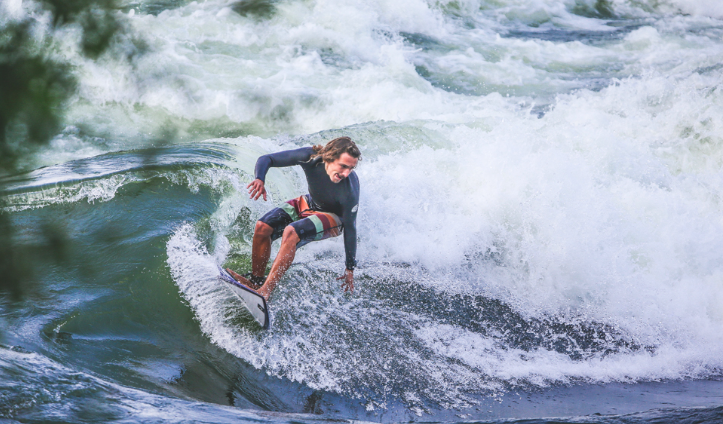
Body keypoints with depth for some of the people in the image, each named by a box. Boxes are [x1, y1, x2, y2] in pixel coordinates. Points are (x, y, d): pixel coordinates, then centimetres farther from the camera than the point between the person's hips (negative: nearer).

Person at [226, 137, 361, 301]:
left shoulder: (350, 190, -36)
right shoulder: (310, 156, -28)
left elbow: (350, 228, -25)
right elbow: (266, 159, -19)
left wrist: (350, 269, -18)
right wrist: (260, 179, -41)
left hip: (334, 217, -5)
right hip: (308, 204, 5)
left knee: (291, 233, -31)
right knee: (263, 227, -14)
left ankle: (265, 291, -30)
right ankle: (255, 280, 5)